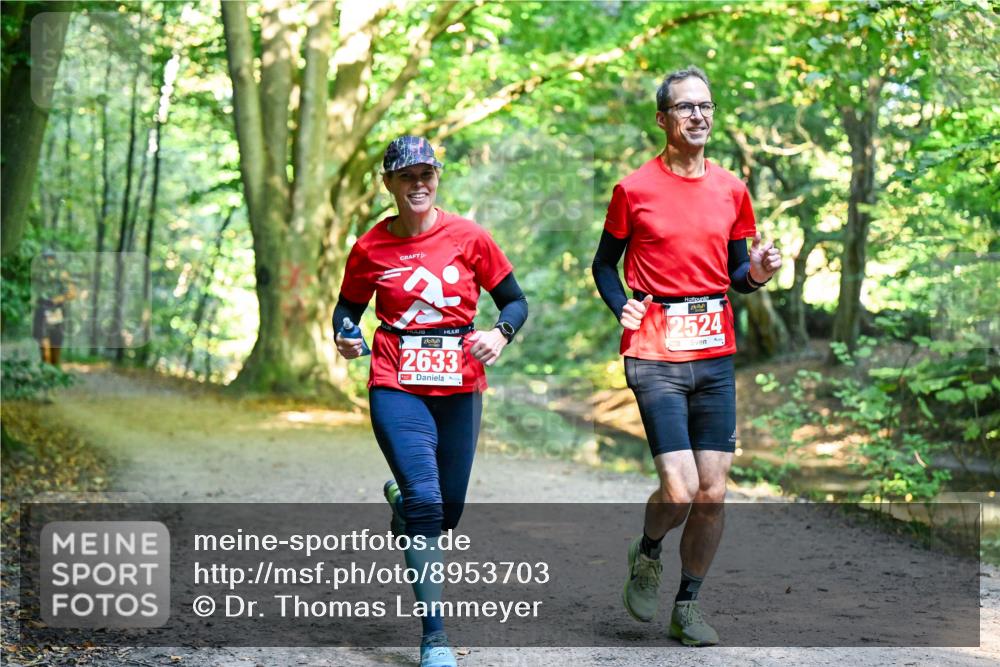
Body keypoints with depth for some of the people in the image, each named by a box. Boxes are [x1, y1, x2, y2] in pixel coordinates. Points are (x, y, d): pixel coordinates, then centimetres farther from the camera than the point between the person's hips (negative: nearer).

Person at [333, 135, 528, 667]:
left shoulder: (469, 238, -1)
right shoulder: (370, 248, 0)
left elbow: (515, 301, 6)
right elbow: (348, 306, 14)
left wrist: (500, 333, -15)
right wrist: (344, 337, -7)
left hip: (460, 388, 2)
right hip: (397, 388, -2)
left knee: (447, 512, 11)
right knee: (426, 504, -17)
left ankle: (400, 502, 49)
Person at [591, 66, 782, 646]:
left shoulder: (731, 190, 9)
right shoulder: (635, 189, -1)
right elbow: (605, 263, 9)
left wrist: (756, 274, -5)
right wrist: (621, 307, -8)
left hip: (715, 356, 4)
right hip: (655, 354, -4)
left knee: (713, 494, 2)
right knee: (680, 491, -13)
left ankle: (688, 606, 19)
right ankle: (647, 555, 20)